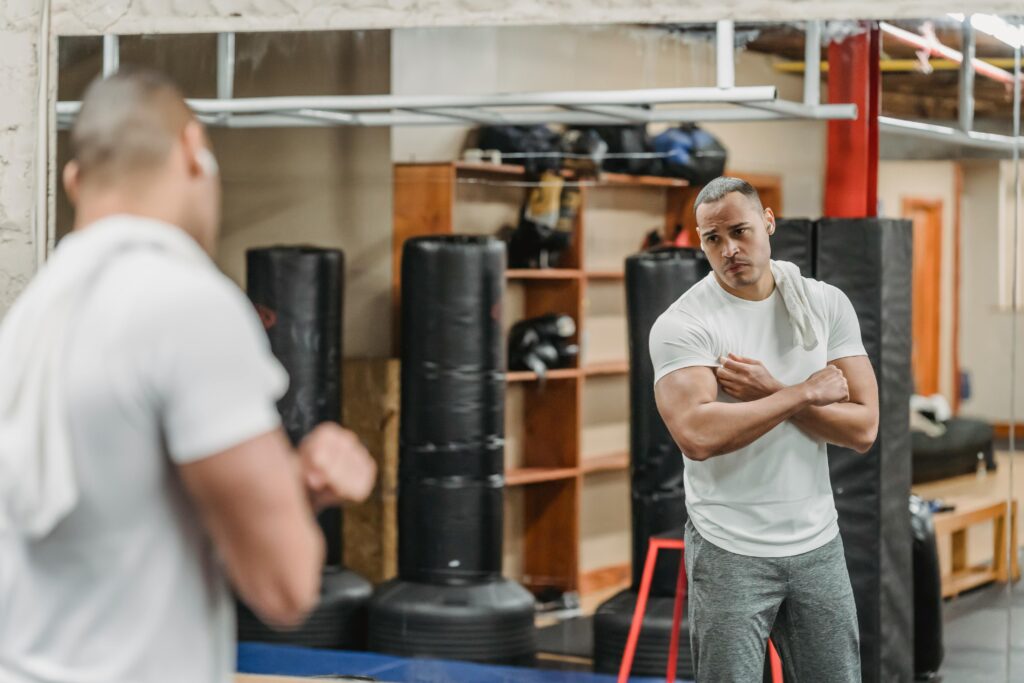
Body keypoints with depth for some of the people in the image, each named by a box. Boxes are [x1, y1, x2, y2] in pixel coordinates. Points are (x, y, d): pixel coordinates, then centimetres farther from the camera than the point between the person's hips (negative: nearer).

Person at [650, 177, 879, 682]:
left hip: (819, 544, 4)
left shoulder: (827, 304, 2)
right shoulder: (681, 324, -10)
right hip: (730, 552, -4)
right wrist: (803, 393, -18)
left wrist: (770, 392, -16)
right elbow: (697, 435, -26)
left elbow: (863, 428, -4)